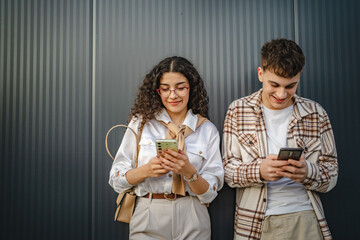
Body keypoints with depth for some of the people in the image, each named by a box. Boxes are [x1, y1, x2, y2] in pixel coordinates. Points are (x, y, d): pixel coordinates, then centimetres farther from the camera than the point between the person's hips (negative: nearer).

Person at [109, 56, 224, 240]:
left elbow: (209, 193, -1)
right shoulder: (141, 123, 1)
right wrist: (146, 171, -17)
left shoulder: (208, 130, 1)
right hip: (148, 220, 0)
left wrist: (189, 171, -19)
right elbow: (116, 179, 0)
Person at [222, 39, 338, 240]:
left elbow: (331, 174, 2)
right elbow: (227, 169, -4)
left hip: (304, 218, 1)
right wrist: (259, 170, -23)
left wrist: (308, 172, -19)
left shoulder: (316, 113, 2)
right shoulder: (238, 110, -1)